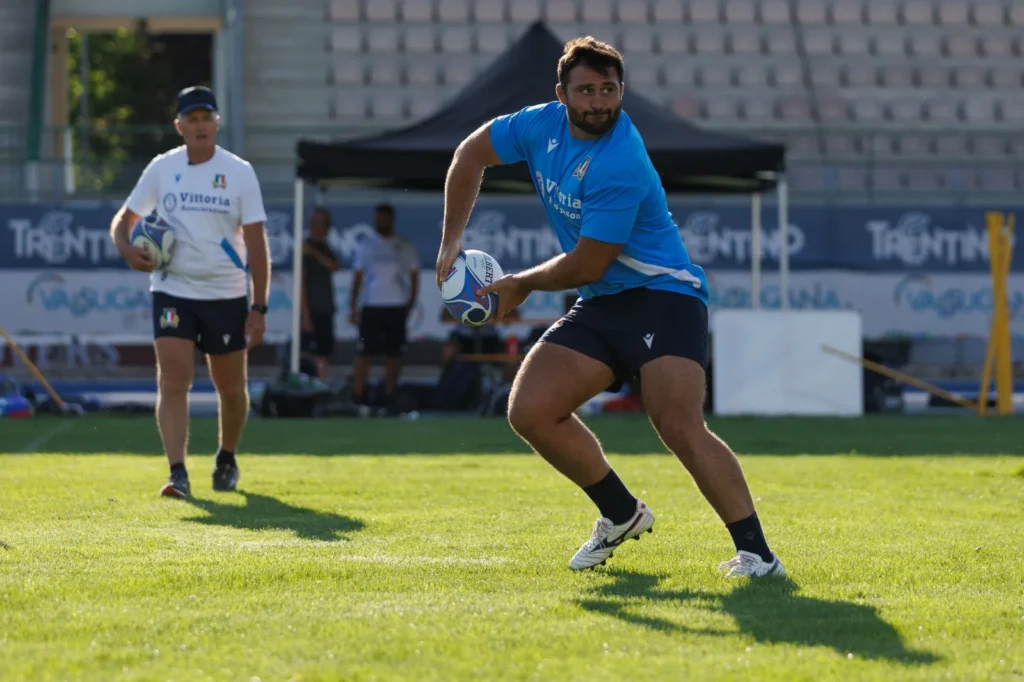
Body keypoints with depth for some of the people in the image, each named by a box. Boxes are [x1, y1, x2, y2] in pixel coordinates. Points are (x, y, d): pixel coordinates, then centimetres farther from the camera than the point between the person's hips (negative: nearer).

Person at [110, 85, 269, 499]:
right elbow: (125, 218, 11)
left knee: (231, 388, 10)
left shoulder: (239, 173, -4)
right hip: (172, 291, 0)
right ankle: (177, 474, -18)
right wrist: (127, 249, -13)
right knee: (173, 382, -14)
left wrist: (259, 308, -10)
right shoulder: (161, 169, 1)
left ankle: (227, 459, 34)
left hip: (226, 295, 0)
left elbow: (256, 243, -4)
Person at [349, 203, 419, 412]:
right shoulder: (366, 246, 7)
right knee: (364, 355, -5)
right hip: (371, 308, 0)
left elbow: (414, 278, 10)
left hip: (397, 308, 0)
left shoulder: (405, 248, 7)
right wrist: (353, 307, -1)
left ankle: (390, 400, 7)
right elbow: (358, 277, 7)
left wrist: (410, 305, -1)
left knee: (393, 356, 2)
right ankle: (357, 399, -5)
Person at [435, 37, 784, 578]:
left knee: (679, 428, -26)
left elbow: (586, 267, -19)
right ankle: (622, 515, 14)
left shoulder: (619, 165, -24)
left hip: (662, 296, -8)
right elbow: (471, 155, 17)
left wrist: (521, 285, -2)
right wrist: (451, 241, 14)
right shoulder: (543, 126, 0)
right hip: (598, 308, 8)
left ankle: (755, 552, -20)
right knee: (530, 411, -5)